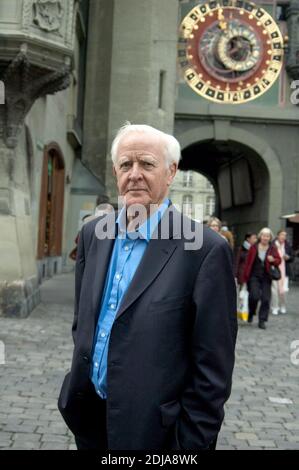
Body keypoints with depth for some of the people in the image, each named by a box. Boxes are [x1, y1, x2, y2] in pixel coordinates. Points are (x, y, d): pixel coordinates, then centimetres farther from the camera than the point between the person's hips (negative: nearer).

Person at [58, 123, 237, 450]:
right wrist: (79, 381, 12)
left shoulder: (205, 249, -17)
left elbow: (213, 369, -15)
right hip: (88, 416, 6)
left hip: (152, 429, -5)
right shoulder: (93, 235, 2)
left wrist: (192, 443, -13)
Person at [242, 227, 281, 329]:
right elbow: (248, 262, 1)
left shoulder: (272, 249, 3)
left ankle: (262, 321, 10)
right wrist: (245, 277, 0)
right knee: (254, 296, -15)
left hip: (266, 277, 2)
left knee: (266, 299, -2)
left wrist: (273, 260, -16)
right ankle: (251, 313, 15)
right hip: (254, 276, -2)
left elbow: (279, 260, 8)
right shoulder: (254, 247, -1)